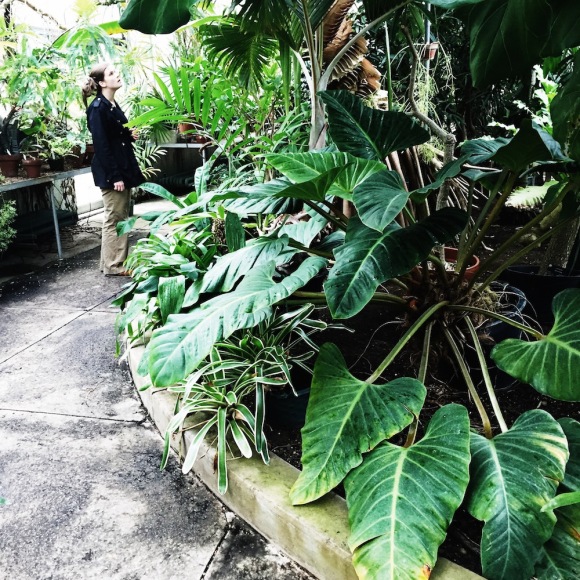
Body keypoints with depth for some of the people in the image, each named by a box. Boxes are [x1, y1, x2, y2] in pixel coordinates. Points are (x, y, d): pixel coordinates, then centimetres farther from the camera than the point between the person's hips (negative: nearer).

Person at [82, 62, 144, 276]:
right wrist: (114, 176, -21)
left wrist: (130, 135, 3)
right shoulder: (98, 108, -14)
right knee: (113, 219, -3)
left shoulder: (113, 105, 13)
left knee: (122, 217, 13)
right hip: (110, 172, -9)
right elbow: (101, 145, -19)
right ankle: (112, 265, 7)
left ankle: (120, 261, 22)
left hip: (122, 168, 9)